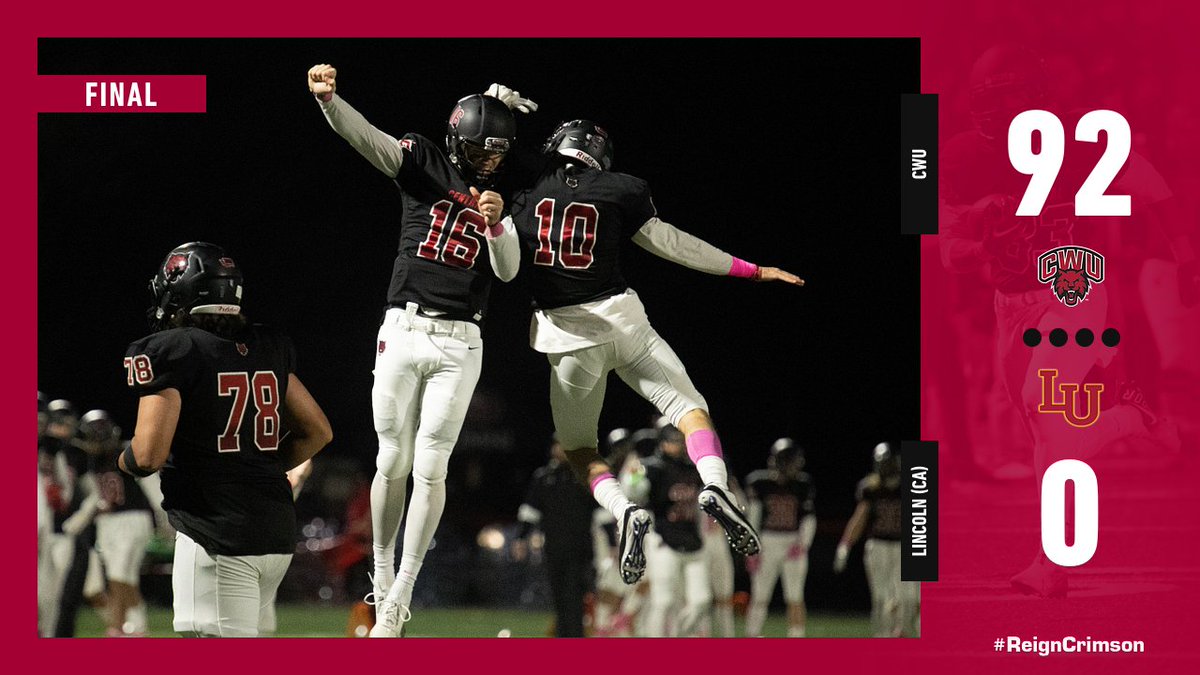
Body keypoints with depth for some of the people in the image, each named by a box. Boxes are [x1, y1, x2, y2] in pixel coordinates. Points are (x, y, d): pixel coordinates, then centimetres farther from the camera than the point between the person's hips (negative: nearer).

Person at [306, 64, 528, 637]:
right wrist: (327, 98, -35)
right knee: (393, 463, 3)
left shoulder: (503, 199, 10)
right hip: (403, 331, -1)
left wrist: (494, 223, -21)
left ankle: (399, 597, 4)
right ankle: (381, 575, 22)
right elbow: (366, 138, -15)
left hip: (459, 346, 1)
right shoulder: (424, 163, 2)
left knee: (430, 469, -3)